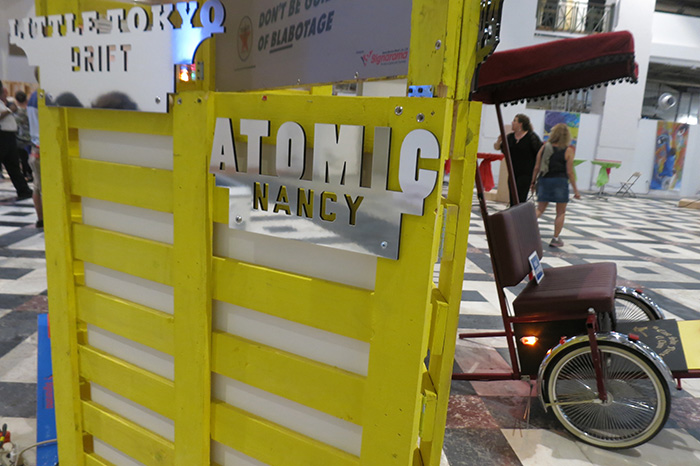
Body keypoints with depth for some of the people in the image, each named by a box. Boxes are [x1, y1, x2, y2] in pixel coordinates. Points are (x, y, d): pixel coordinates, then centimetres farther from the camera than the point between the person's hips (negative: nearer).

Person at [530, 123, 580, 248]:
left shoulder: (544, 147, 3)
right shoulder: (568, 150, -5)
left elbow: (536, 168, 3)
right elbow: (570, 172, -6)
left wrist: (533, 182, 14)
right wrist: (575, 190, 1)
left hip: (544, 180, 3)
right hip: (560, 182, -3)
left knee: (539, 209, 11)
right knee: (561, 212, 10)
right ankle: (555, 239, 12)